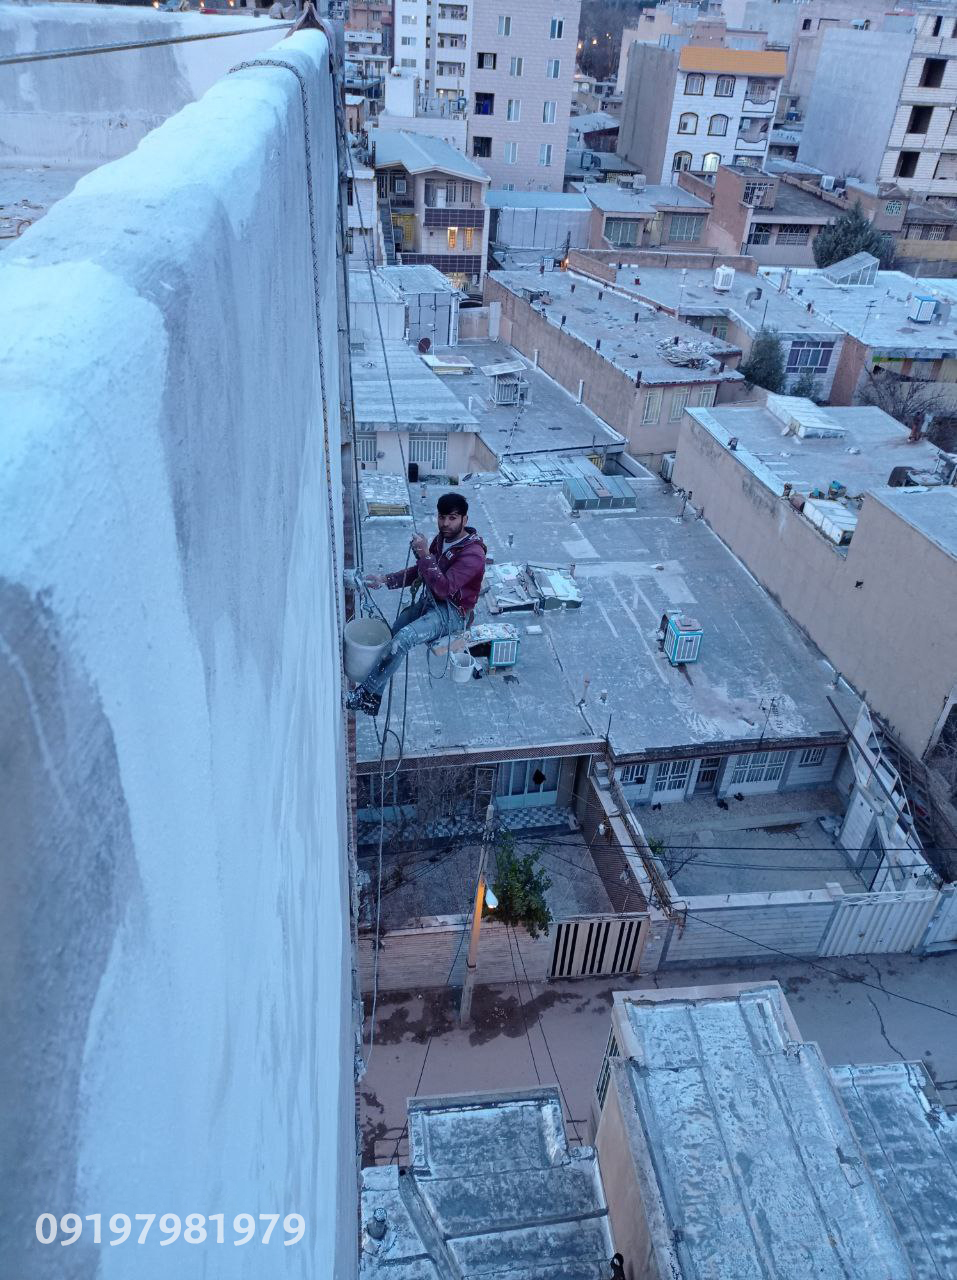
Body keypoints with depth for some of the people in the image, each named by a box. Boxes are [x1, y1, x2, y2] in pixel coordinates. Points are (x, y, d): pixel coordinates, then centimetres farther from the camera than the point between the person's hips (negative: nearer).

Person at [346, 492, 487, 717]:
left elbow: (443, 587, -29)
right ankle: (373, 697, -7)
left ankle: (367, 693, -18)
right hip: (428, 600, 8)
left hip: (452, 612, -8)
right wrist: (385, 580, 2)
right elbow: (418, 571, 14)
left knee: (404, 637, -28)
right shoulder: (441, 539, 5)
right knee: (391, 633, -11)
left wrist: (424, 554, -30)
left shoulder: (473, 554, -21)